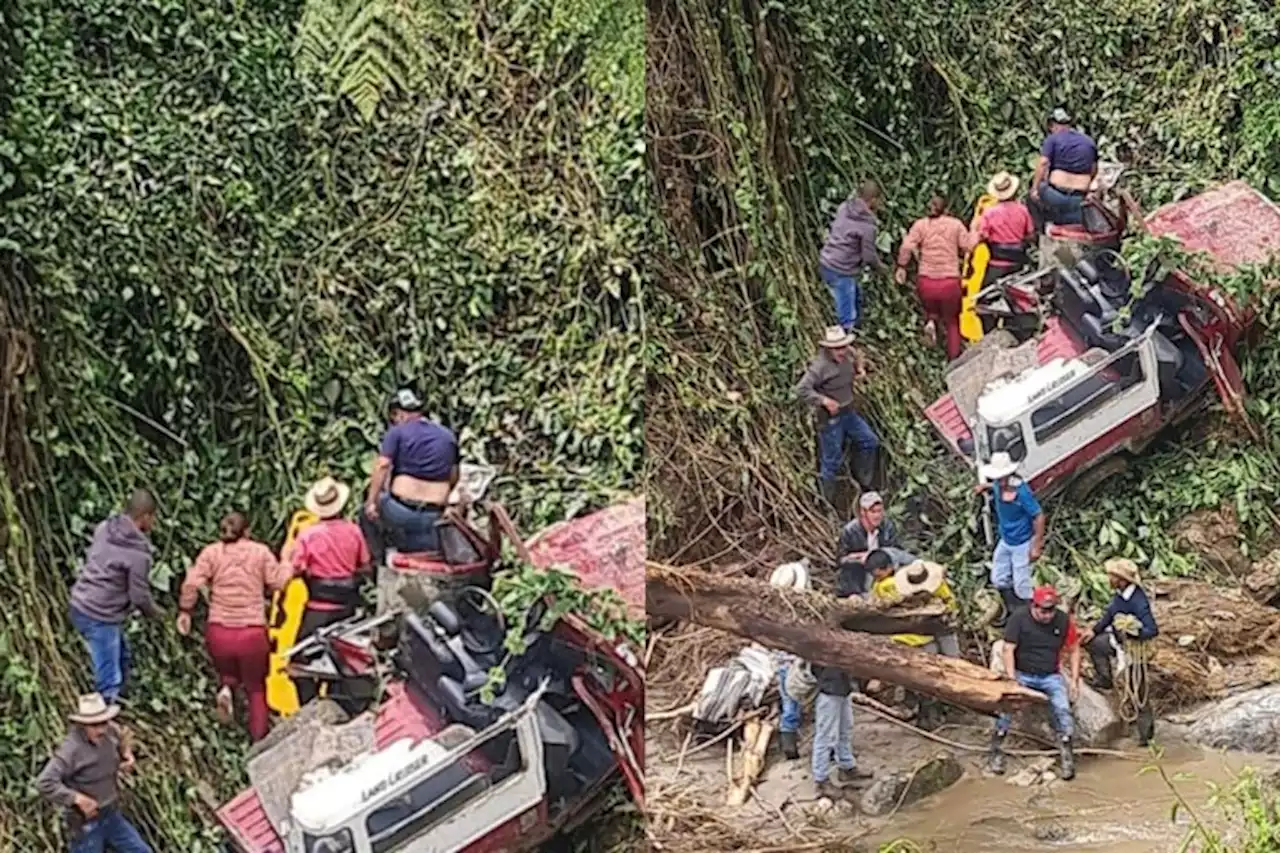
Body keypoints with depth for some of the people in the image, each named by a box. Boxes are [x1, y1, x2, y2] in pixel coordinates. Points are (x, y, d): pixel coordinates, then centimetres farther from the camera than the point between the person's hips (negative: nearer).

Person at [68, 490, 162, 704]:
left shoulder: (104, 528, 1)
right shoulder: (138, 553, -20)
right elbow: (139, 595, -12)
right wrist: (153, 612, 8)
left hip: (80, 605, 9)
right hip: (99, 618, -9)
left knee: (123, 661, 25)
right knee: (109, 682, -3)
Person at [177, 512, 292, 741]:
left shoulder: (211, 552, 0)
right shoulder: (261, 552, 0)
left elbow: (192, 583, -11)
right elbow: (278, 582, -2)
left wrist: (184, 611, 1)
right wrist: (288, 566, 16)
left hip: (219, 632, 1)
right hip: (253, 633, -1)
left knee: (227, 671, 31)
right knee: (256, 688, 18)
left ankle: (225, 689, -1)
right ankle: (259, 739, 16)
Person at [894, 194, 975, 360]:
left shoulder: (920, 225, 1)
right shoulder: (956, 224, 0)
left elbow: (907, 247, -11)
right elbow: (969, 247, -4)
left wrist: (901, 267, -1)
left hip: (926, 282, 1)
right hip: (950, 282, -1)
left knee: (931, 308, 32)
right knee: (952, 322, 19)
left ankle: (931, 321, 0)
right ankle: (953, 360, 18)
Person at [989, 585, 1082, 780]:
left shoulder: (1064, 621, -3)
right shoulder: (1018, 619, -10)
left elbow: (1073, 650, 7)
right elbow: (1008, 650, -11)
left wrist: (1074, 680, 0)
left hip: (1051, 676, 1)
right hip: (1022, 674, -1)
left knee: (1062, 708, -22)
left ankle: (1066, 756, -11)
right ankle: (997, 752, -7)